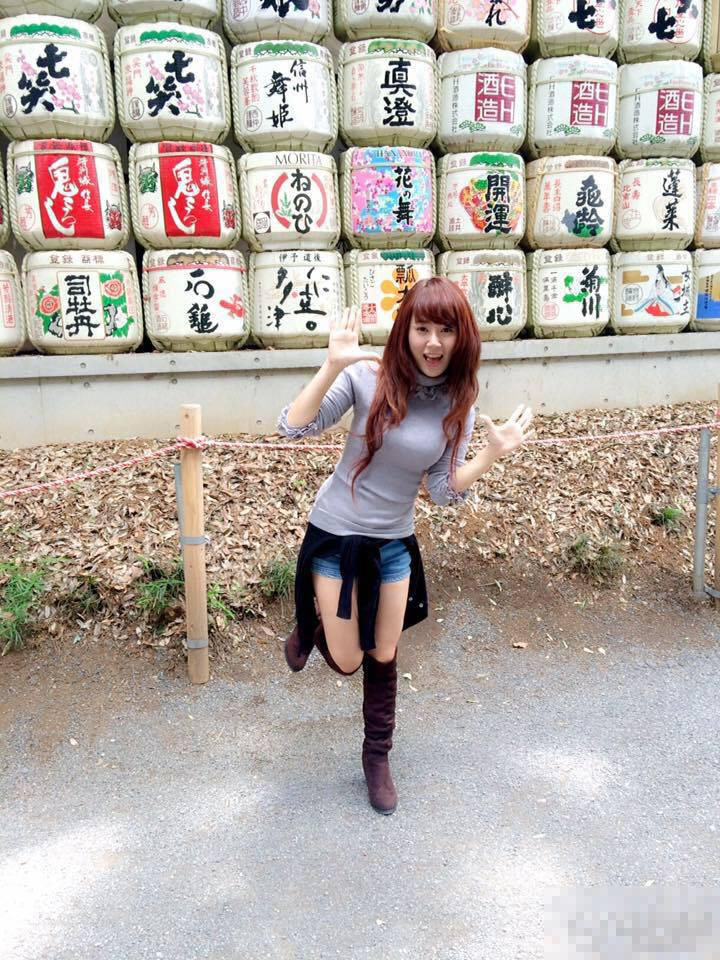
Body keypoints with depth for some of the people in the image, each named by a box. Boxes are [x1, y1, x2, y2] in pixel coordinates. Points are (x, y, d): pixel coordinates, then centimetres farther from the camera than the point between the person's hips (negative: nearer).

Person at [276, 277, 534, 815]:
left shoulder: (459, 406, -6)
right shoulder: (369, 377, -19)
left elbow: (446, 492, -6)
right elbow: (293, 428, -24)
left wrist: (493, 454, -21)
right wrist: (333, 366, -36)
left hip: (394, 544, 3)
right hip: (336, 535, -3)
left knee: (384, 657, 16)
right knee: (346, 662, 7)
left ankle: (378, 756, 41)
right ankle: (313, 628, 43)